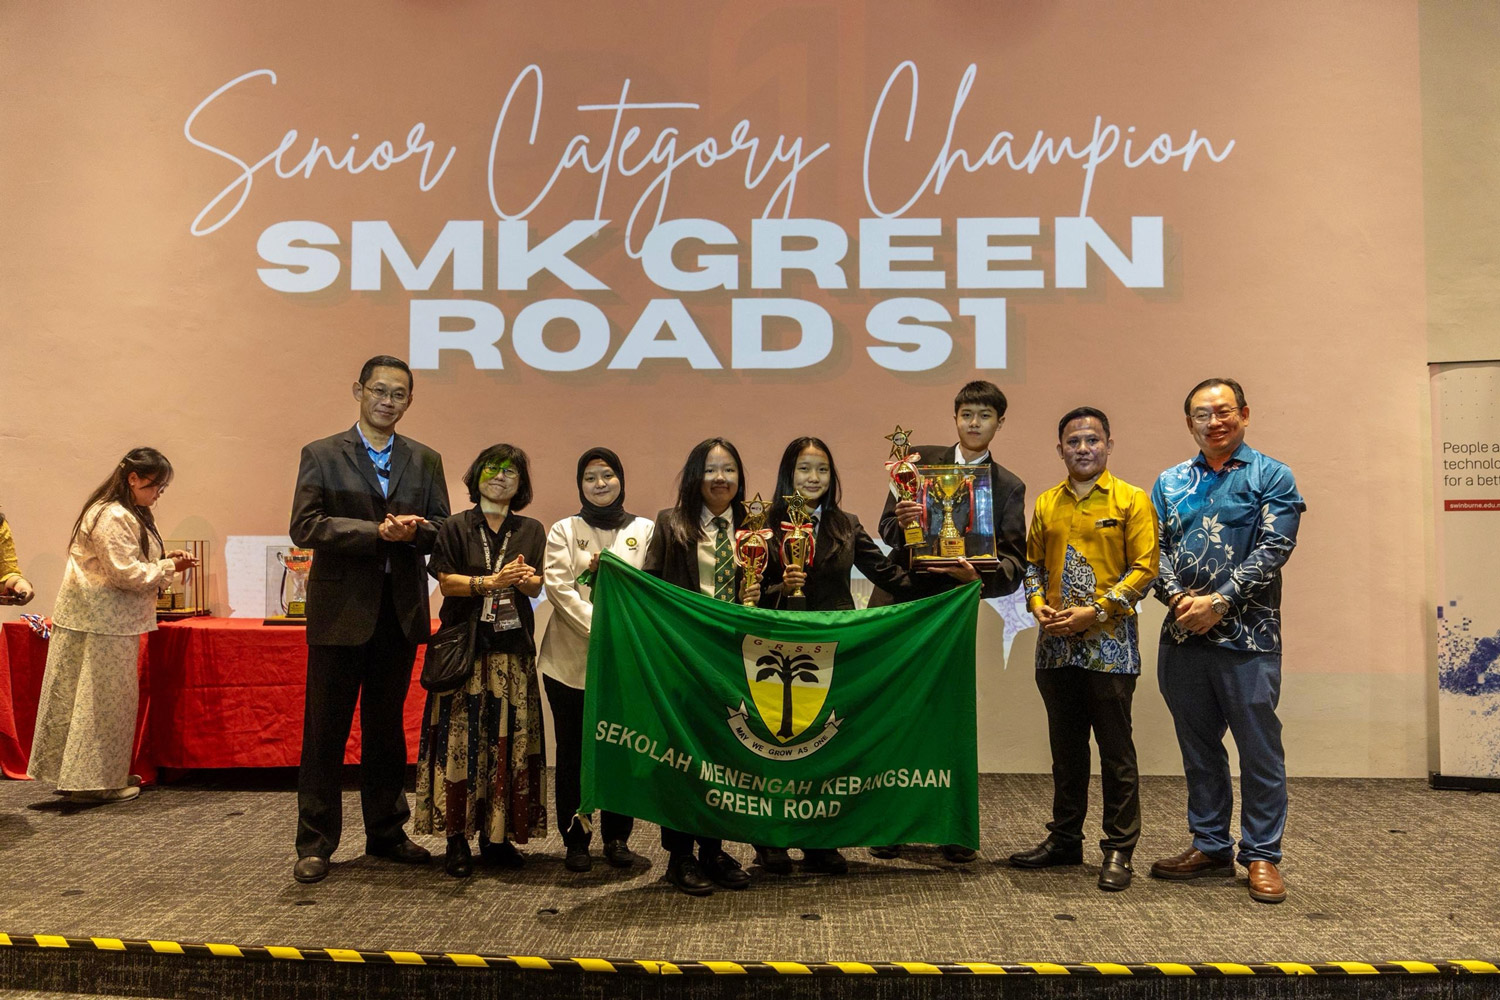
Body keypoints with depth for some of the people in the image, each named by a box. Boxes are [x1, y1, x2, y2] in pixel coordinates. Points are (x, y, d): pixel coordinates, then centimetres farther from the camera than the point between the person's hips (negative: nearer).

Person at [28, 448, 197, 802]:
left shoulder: (129, 514, 15)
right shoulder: (112, 517, -19)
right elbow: (125, 573, -22)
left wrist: (165, 560, 7)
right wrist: (168, 568, -14)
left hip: (113, 620, 10)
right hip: (101, 622, -10)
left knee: (110, 698, 14)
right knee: (104, 698, -2)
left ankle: (107, 774, 22)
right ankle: (94, 781, 6)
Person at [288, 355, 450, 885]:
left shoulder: (426, 460, 11)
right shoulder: (321, 455, 1)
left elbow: (442, 528, 7)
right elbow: (305, 526, -11)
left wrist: (413, 529, -15)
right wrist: (377, 531, -20)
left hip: (401, 612, 3)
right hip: (341, 612, -3)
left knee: (387, 727, 13)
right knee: (325, 729, 2)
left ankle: (386, 832, 24)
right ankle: (315, 843, 12)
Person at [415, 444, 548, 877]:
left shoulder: (531, 530, 11)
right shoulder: (455, 527, 5)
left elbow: (535, 587, 6)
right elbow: (446, 581, -3)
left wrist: (524, 578, -16)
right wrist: (492, 581, -17)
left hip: (513, 650, 2)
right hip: (465, 646, -2)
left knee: (509, 739, 1)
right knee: (461, 738, -6)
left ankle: (497, 836, 9)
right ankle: (457, 838, 0)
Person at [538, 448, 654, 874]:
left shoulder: (645, 530, 9)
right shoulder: (564, 530, 8)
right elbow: (558, 587, -5)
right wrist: (600, 627, -16)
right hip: (571, 660, 0)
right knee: (572, 752, 4)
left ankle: (617, 839, 15)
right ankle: (575, 841, 14)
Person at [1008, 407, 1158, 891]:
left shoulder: (1131, 500, -2)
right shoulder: (1046, 503, 13)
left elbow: (1144, 568, -7)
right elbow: (1033, 564, 16)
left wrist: (1095, 612, -15)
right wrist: (1039, 606, -3)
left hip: (1110, 643, -4)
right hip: (1057, 645, 5)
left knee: (1116, 751, 1)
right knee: (1065, 748, 14)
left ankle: (1119, 850, 11)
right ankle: (1064, 838, 25)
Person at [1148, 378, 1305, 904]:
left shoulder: (1272, 477, 1)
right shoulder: (1169, 483, 13)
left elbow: (1272, 549, -9)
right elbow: (1155, 547, 6)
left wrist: (1218, 602, -16)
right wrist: (1177, 597, -11)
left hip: (1247, 637, -4)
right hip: (1183, 637, 4)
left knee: (1259, 748, 2)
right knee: (1199, 748, 12)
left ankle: (1262, 855, 15)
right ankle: (1210, 846, 25)